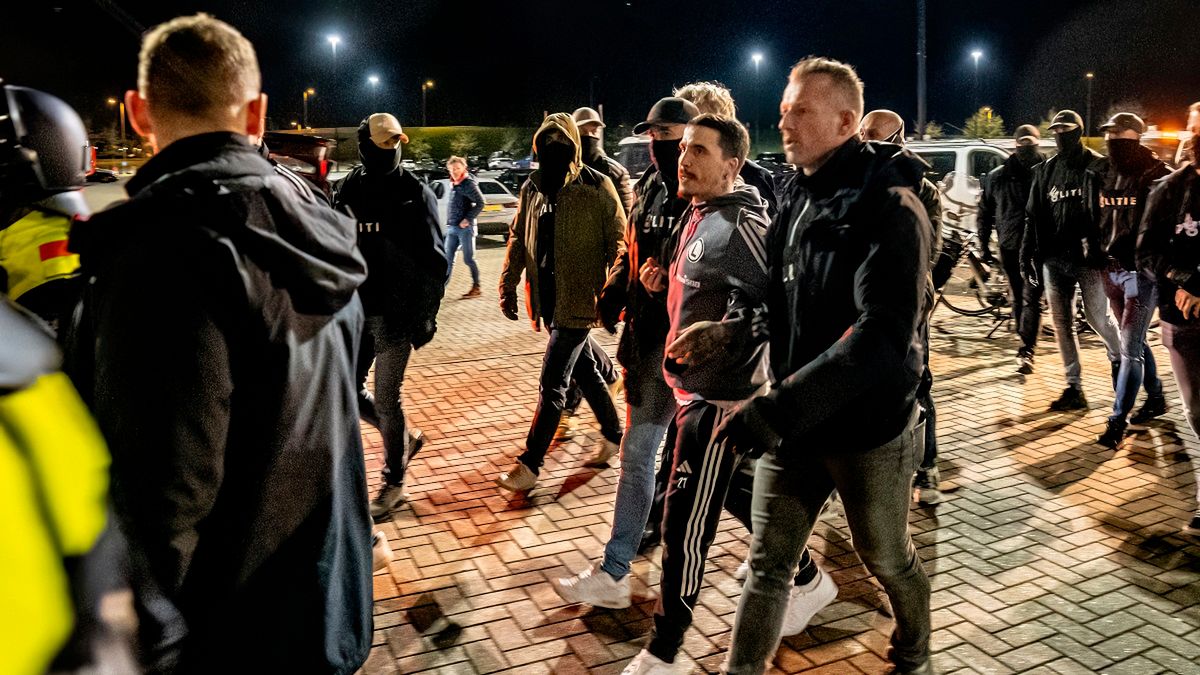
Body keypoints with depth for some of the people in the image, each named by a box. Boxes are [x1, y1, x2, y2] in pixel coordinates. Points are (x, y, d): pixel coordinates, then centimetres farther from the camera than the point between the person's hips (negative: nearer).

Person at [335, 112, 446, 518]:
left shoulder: (415, 193, -6)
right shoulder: (346, 191, 6)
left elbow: (434, 260, -7)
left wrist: (426, 316, -11)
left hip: (396, 313, -5)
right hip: (356, 312, 5)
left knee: (386, 398, 0)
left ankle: (394, 482, 17)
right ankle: (406, 438, 34)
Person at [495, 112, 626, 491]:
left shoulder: (597, 187, -11)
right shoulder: (532, 187, 8)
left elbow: (619, 243, -10)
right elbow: (519, 238, 14)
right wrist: (508, 285, 7)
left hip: (578, 299, -6)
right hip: (549, 298, 6)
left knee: (551, 384, -4)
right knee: (584, 370, 19)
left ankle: (529, 464, 5)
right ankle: (613, 435, 37)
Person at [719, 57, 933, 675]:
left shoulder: (890, 208, -18)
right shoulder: (796, 197, 5)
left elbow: (883, 334, -30)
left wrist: (778, 407, -35)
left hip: (868, 429, -5)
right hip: (792, 424, 5)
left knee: (887, 560, 17)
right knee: (767, 562, 10)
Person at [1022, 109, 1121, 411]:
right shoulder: (1045, 171, 12)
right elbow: (1034, 215, 12)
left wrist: (1101, 251, -18)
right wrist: (1027, 254, 5)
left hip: (1088, 258, -5)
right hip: (1054, 258, 5)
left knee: (1097, 317, 1)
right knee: (1062, 323, 5)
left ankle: (1118, 360, 32)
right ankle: (1074, 388, 11)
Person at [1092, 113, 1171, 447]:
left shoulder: (1155, 175, -9)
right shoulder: (1102, 174, 9)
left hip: (1142, 271, -7)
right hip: (1111, 269, 7)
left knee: (1129, 348, -7)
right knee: (1135, 341, 18)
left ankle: (1117, 420, -3)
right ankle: (1156, 398, 36)